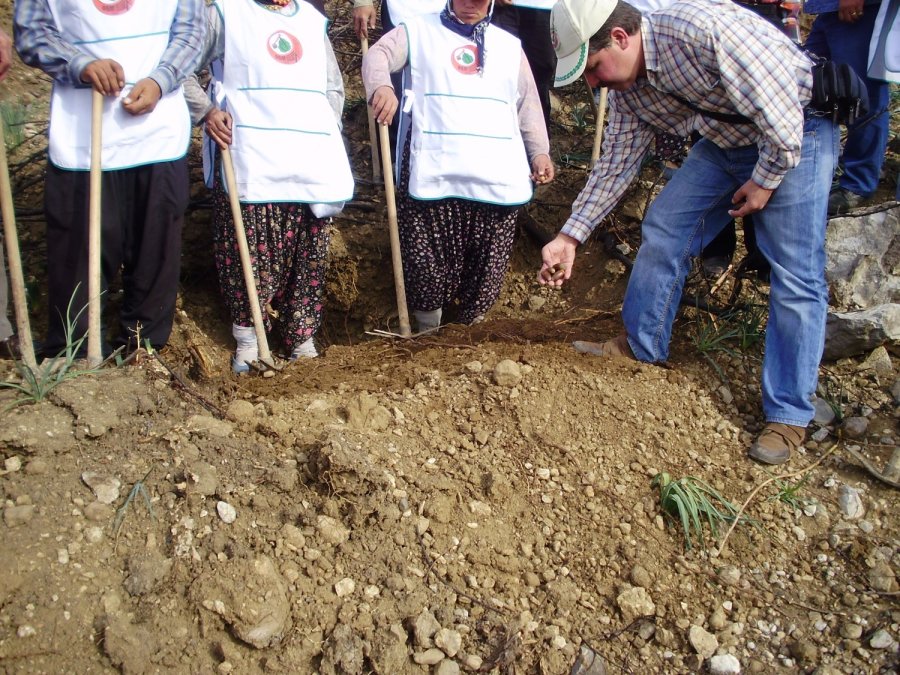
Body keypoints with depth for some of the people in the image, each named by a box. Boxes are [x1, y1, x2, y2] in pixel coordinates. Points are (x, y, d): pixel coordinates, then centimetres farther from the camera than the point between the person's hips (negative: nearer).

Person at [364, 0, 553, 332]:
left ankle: (472, 322, 23)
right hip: (434, 170, -3)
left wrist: (539, 151, 10)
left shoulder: (510, 45, 23)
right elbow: (379, 54, -4)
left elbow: (528, 102, 23)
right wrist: (382, 86, -28)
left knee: (487, 258, 4)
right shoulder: (418, 31, 12)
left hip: (495, 174, 3)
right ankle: (427, 329, 17)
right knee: (428, 255, -1)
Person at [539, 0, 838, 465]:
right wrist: (569, 237, -2)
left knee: (795, 276, -9)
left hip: (794, 138, -7)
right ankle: (641, 346, 19)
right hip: (726, 142, 7)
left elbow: (782, 114, -28)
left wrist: (764, 182, -15)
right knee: (663, 228, 2)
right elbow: (616, 164, 2)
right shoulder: (627, 86, -6)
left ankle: (788, 415, -1)